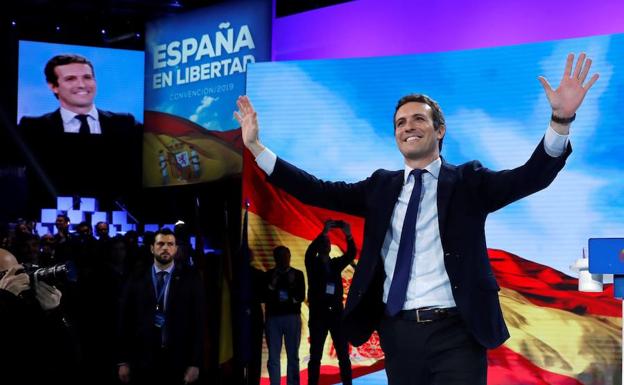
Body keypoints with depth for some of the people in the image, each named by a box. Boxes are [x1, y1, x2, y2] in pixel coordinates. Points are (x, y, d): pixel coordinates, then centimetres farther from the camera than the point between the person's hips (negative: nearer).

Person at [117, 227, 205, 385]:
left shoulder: (190, 279, 1)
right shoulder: (137, 281, 5)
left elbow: (198, 321, -1)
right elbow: (126, 321, 5)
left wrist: (195, 363, -6)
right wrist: (123, 361, 2)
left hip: (178, 362, -1)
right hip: (143, 361, 1)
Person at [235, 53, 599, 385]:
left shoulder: (467, 182, 4)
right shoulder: (382, 186, 14)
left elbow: (531, 176, -10)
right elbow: (318, 191, 9)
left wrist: (561, 119, -28)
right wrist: (256, 146, 3)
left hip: (455, 333, -3)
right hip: (398, 333, 4)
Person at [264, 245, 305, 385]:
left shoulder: (298, 274, 9)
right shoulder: (269, 275, 9)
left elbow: (301, 296, 3)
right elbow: (263, 296, 2)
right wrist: (272, 284, -10)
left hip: (292, 317, 0)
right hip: (273, 318, 0)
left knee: (293, 356, -1)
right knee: (273, 357, -5)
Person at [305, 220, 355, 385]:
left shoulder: (336, 263, 13)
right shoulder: (312, 264, 5)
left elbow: (351, 255, -2)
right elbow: (310, 252, -16)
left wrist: (349, 236, -21)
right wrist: (324, 232, -28)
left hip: (336, 313, 3)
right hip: (318, 314, -2)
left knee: (344, 355, -2)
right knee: (315, 356, -2)